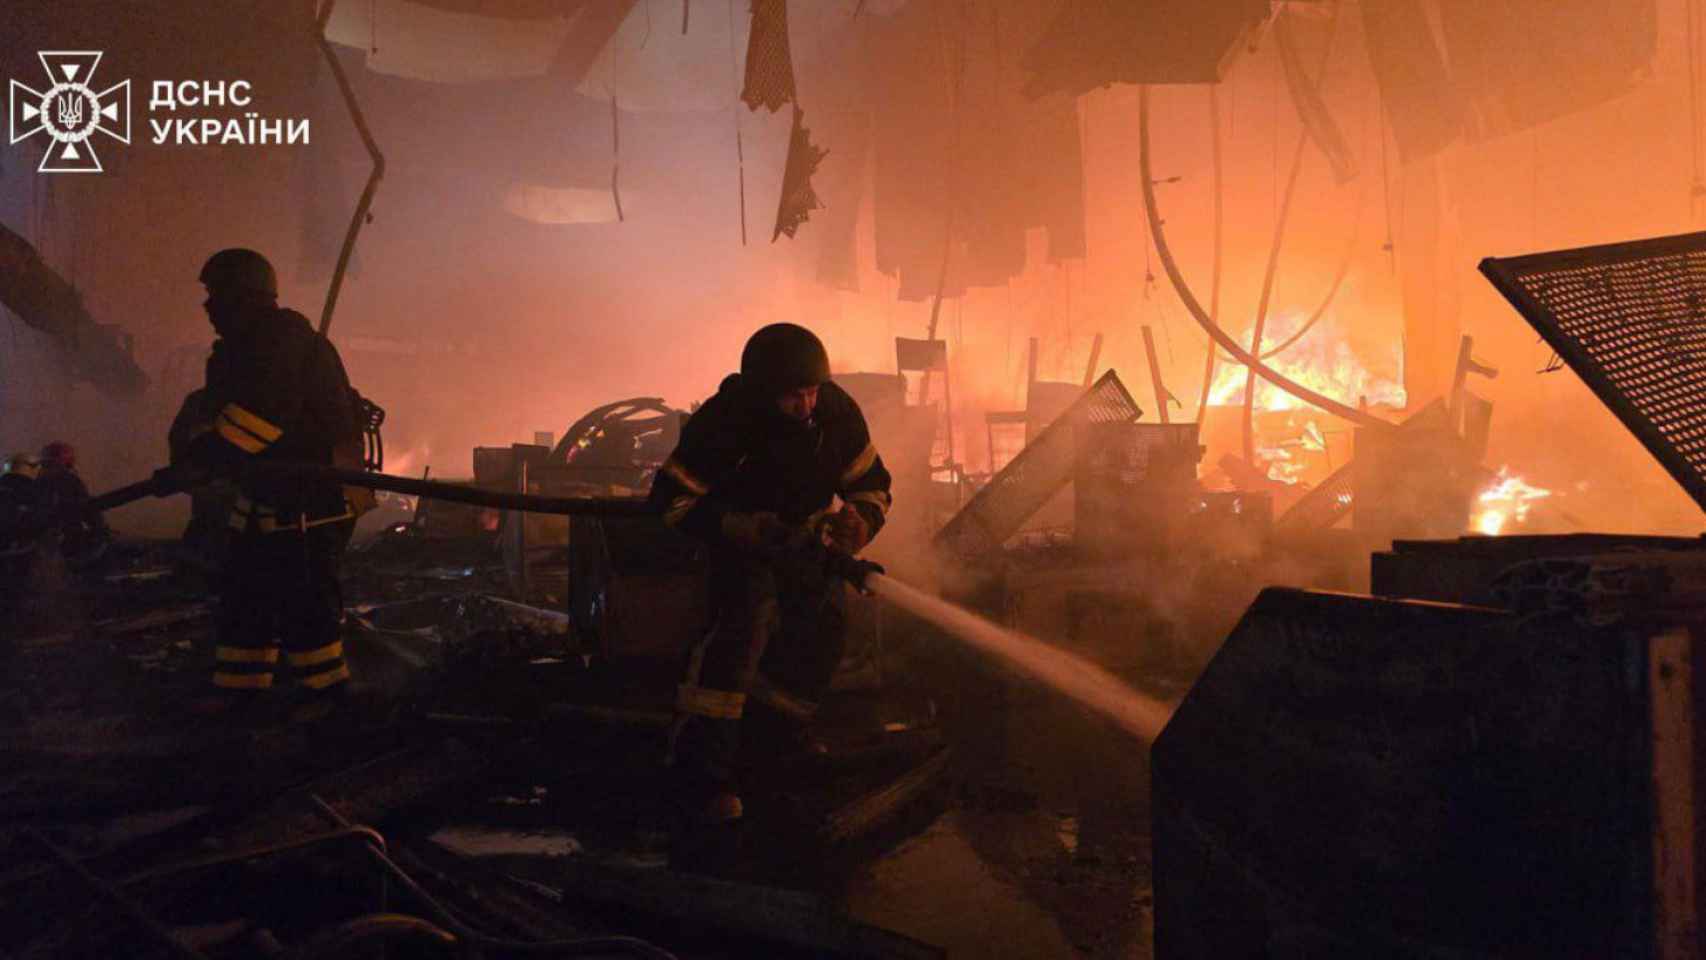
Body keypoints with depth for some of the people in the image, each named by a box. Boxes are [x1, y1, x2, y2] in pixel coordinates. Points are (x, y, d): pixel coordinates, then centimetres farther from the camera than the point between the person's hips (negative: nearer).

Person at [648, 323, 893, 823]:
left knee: (825, 622, -2)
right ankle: (700, 764, -25)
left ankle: (785, 724, 27)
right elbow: (673, 498, -23)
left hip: (802, 536, 5)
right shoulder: (722, 422, -28)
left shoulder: (837, 412, -16)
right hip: (732, 534, -5)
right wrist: (746, 529, -34)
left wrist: (860, 519, -27)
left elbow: (871, 482, -4)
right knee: (745, 619, -27)